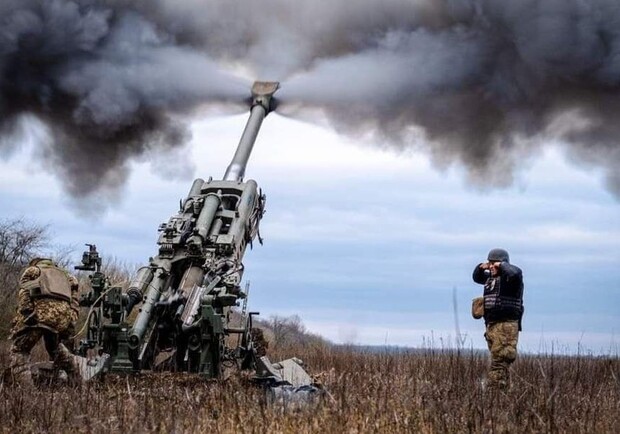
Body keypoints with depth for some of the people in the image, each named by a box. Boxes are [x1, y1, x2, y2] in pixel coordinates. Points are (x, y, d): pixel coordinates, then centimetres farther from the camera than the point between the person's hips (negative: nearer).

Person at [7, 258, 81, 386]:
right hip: (64, 315, 5)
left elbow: (24, 293, 7)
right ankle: (77, 382, 31)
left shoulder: (31, 270, 26)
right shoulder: (66, 275, 38)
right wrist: (69, 331, 23)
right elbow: (75, 305, 28)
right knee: (55, 346, 31)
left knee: (19, 350, 6)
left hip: (41, 310, -5)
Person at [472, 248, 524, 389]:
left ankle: (496, 387, -18)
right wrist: (481, 267, 15)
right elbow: (476, 277, 35)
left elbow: (514, 273, -30)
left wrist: (501, 265, -14)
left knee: (499, 361, -14)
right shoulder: (490, 277, 18)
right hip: (491, 324, 9)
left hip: (506, 325, -9)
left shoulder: (509, 277, -7)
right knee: (501, 362, 13)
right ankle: (504, 386, 17)